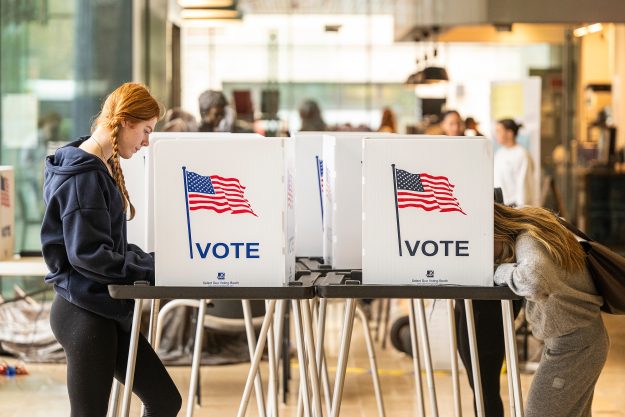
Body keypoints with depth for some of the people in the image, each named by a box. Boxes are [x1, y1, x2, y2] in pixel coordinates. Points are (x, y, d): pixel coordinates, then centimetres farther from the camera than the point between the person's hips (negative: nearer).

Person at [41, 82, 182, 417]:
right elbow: (88, 254, -23)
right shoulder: (82, 176, -17)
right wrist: (154, 268, -19)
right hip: (85, 314, -10)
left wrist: (149, 261, 3)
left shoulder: (104, 169, 13)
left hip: (107, 311, 10)